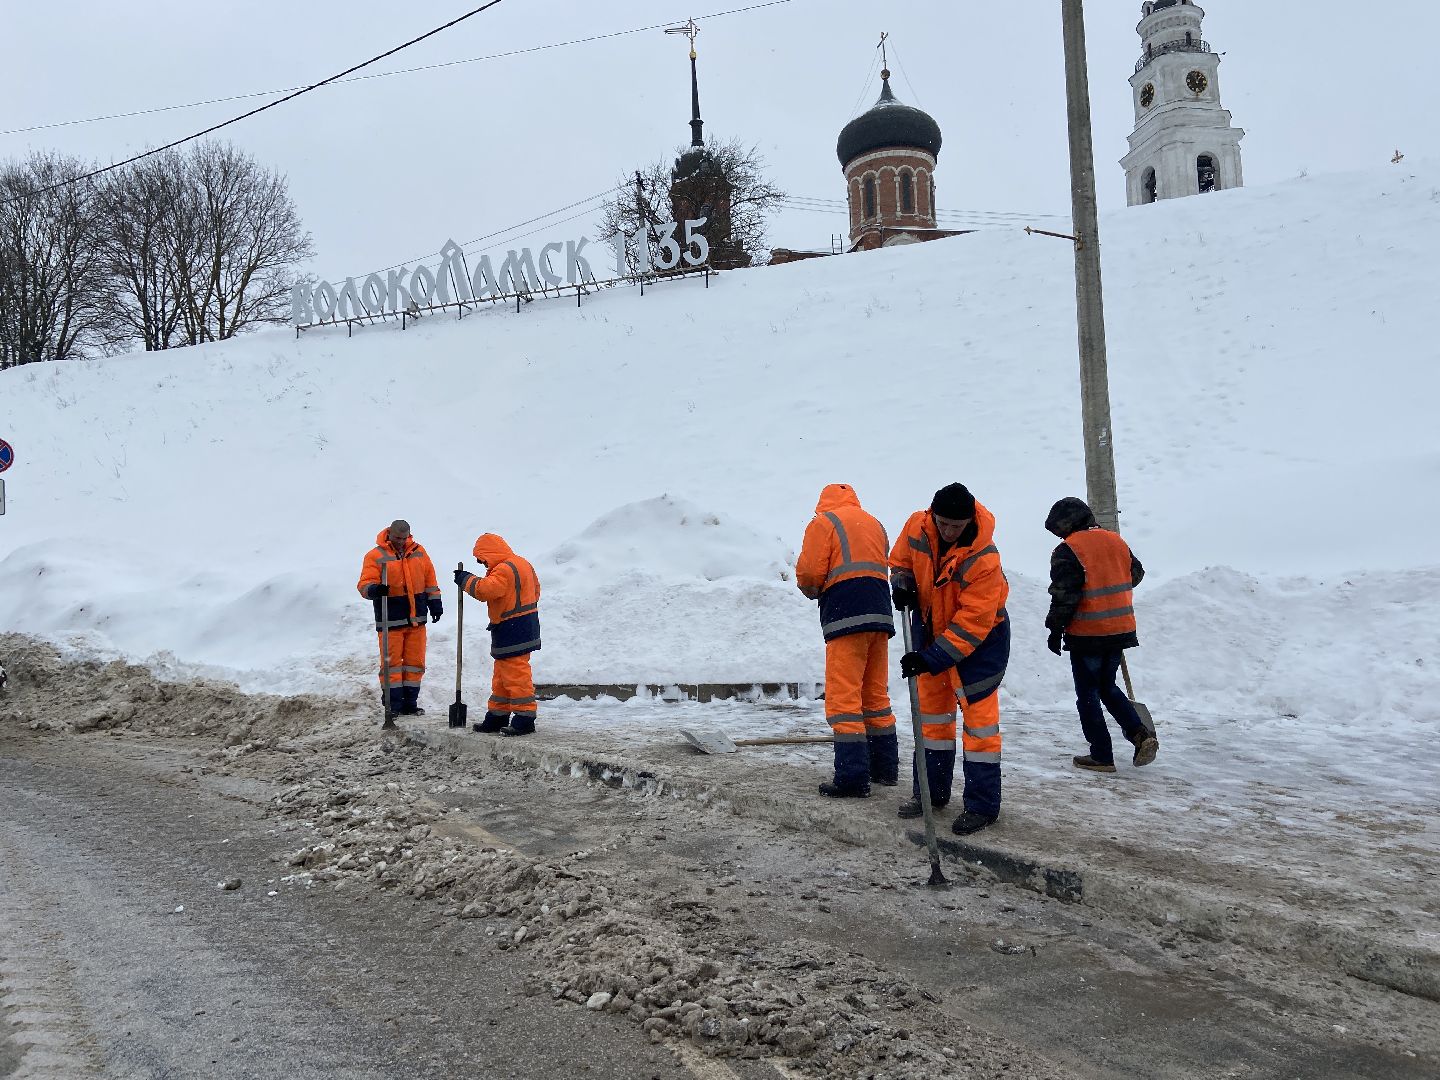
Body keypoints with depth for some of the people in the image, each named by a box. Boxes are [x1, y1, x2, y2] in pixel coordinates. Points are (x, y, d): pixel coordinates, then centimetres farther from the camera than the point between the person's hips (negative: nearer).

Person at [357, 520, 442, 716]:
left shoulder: (418, 552, 8)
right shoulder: (375, 556, -6)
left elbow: (429, 578, 16)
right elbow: (365, 584, -13)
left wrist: (434, 602, 13)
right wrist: (373, 589, -34)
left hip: (416, 618, 4)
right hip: (391, 620, -4)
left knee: (415, 661, 9)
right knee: (392, 663, -2)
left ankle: (410, 703, 19)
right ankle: (393, 705, 6)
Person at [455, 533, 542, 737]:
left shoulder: (505, 570, -19)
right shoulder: (522, 564, 14)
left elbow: (484, 590, -29)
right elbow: (535, 589, 22)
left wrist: (466, 579, -13)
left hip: (512, 632, -11)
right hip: (525, 626, 11)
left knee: (515, 674, -7)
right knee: (502, 674, 17)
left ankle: (524, 718, -4)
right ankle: (497, 716, 25)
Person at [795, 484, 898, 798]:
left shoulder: (823, 522, 3)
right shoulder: (875, 524, 23)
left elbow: (809, 574, -5)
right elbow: (882, 569, 18)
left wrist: (814, 591, 17)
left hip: (846, 616, -7)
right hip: (880, 615, 7)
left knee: (843, 698, -5)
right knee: (876, 694, 17)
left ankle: (853, 778, -8)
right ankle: (885, 769, 24)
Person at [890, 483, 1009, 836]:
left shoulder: (984, 560, -33)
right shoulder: (917, 527, -17)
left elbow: (971, 623, -31)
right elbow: (901, 561, 5)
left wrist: (931, 659, -34)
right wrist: (903, 585, -16)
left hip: (980, 636, -6)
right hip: (932, 624, 6)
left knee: (978, 712, -8)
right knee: (931, 706, 12)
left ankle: (982, 805, -1)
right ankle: (932, 791, 25)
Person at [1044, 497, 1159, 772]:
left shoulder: (1068, 551, -15)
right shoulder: (1116, 541, 7)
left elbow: (1064, 596, -17)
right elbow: (1136, 574, 21)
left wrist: (1056, 630, -6)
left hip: (1087, 635, -7)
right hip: (1121, 630, 7)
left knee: (1088, 694, 5)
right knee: (1107, 687, 22)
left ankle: (1102, 756, 7)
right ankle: (1140, 733, 6)